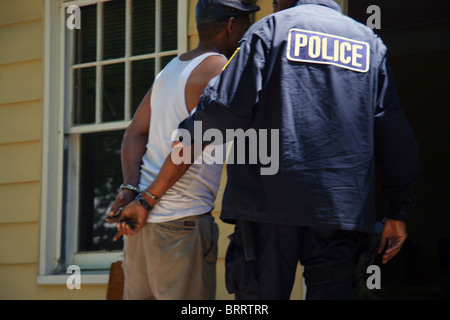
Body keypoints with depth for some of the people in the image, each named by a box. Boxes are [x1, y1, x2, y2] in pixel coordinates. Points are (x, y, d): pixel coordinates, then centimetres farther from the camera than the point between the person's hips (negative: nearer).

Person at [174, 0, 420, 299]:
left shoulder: (271, 28, 6)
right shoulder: (369, 41, 17)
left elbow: (228, 108, -5)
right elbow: (396, 138, 12)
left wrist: (188, 132, 14)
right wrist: (400, 209, 16)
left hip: (268, 202, -3)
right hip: (343, 205, 3)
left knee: (259, 292, 2)